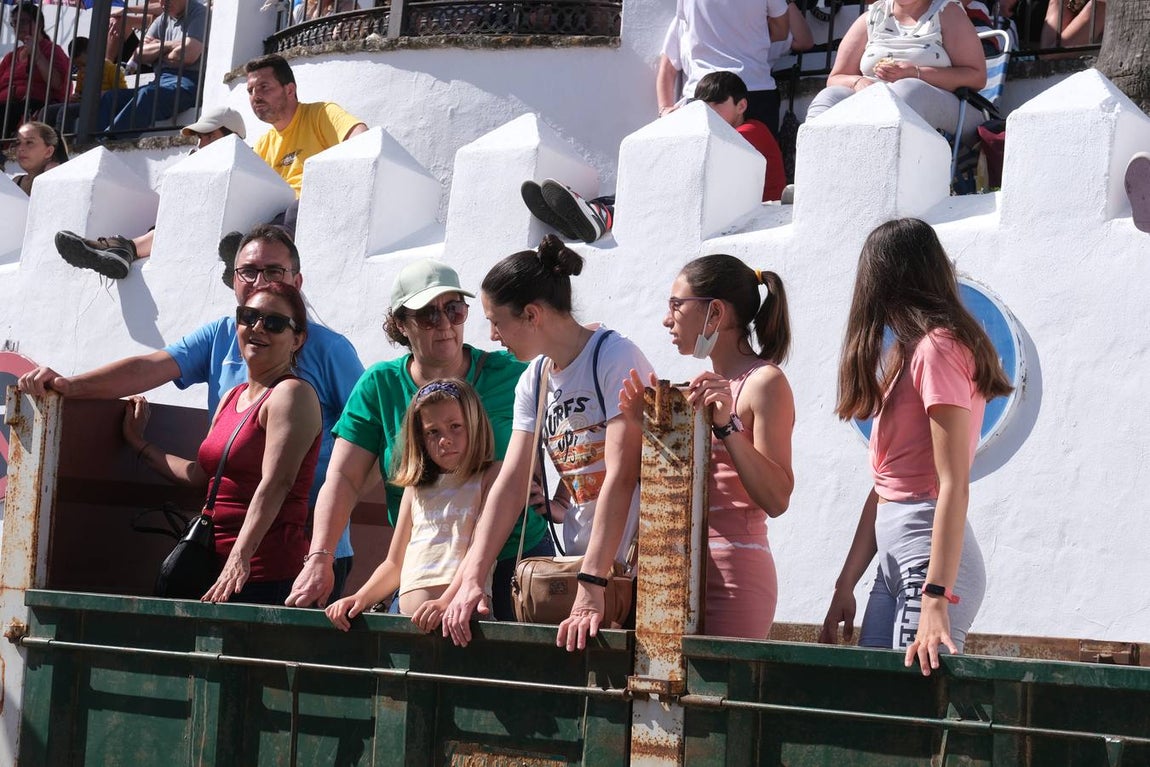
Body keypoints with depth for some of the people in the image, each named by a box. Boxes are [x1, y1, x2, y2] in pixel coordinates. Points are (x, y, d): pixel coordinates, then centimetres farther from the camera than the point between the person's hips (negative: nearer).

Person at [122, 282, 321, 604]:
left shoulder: (292, 394, -6)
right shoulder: (233, 397, 20)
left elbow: (276, 483, -18)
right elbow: (201, 474, 23)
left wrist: (241, 558, -27)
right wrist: (139, 444, 33)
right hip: (217, 562, 7)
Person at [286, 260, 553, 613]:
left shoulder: (511, 375, -3)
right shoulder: (379, 386, 1)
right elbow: (342, 479, -5)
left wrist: (558, 502, -12)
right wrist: (319, 560, -16)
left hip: (516, 564, -1)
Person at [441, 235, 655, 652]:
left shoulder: (615, 358, -14)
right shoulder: (534, 381, 9)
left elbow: (620, 477, -22)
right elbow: (510, 483, 1)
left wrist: (591, 589, -28)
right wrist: (471, 579, -11)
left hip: (637, 558, -6)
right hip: (579, 556, 7)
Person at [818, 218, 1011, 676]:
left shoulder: (938, 348, -10)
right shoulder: (912, 352, 19)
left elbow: (954, 486, -17)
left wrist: (936, 599, -23)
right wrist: (845, 585, 16)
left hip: (929, 550, -9)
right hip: (893, 559, 9)